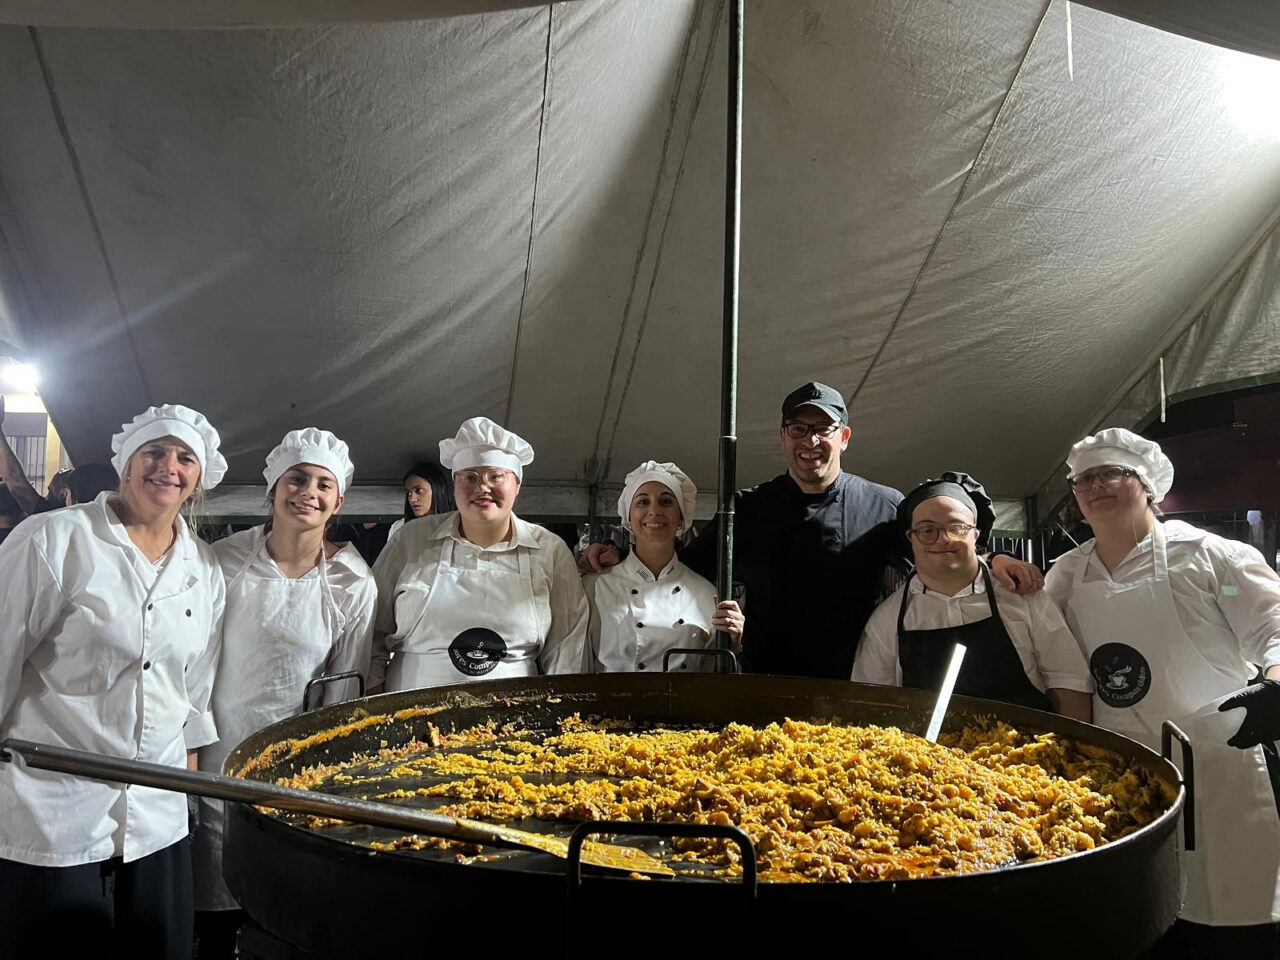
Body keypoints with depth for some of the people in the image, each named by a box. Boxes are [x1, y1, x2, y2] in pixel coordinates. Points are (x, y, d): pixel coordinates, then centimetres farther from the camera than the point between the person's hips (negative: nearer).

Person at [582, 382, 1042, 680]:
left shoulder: (886, 507, 3)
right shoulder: (749, 509, 7)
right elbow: (691, 563, 13)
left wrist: (991, 560, -8)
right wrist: (622, 556, 2)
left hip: (860, 696, 0)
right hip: (766, 694, 1)